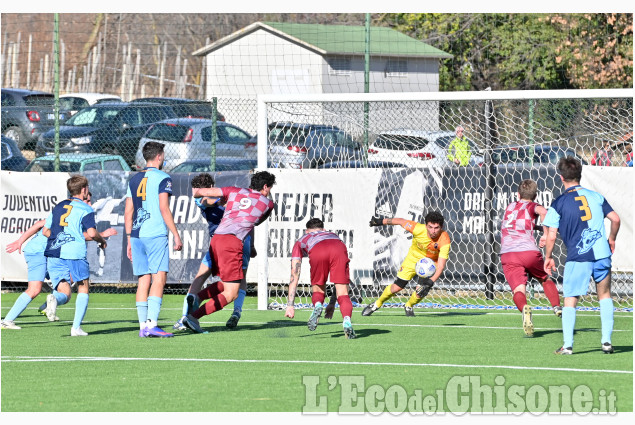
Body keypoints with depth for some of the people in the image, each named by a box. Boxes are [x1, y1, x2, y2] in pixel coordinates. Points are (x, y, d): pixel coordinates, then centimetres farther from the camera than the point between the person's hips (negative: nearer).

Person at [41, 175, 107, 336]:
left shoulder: (58, 207, 19)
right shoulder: (85, 209, 0)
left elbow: (45, 231, 19)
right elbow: (92, 232, -12)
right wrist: (102, 241, 7)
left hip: (53, 254, 4)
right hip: (75, 254, -4)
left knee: (65, 293, 4)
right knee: (83, 289, 12)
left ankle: (54, 299, -33)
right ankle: (76, 327, 0)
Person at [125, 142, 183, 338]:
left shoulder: (134, 180, 16)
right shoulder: (162, 178, -3)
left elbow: (128, 213, 15)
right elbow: (164, 209, -10)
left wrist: (129, 240, 20)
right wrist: (176, 235, -7)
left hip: (137, 236, 6)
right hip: (156, 235, -6)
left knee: (144, 280, 8)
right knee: (159, 278, -8)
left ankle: (143, 325, 5)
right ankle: (152, 324, -19)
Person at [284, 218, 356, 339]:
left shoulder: (301, 241, 41)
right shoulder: (333, 235, 47)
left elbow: (294, 276, 34)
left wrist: (290, 305, 32)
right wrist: (332, 302, 55)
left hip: (317, 252, -1)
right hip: (339, 249, 1)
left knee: (318, 289, 18)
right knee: (343, 294, 1)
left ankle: (317, 305, -15)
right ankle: (347, 320, -27)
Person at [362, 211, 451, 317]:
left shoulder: (444, 241, -34)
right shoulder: (419, 229, -32)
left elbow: (441, 266, -37)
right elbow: (401, 221, -13)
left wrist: (430, 282, -50)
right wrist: (381, 221, -3)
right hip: (413, 258, 1)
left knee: (421, 291, -18)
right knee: (396, 287, 2)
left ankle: (409, 306, 17)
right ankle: (377, 304, 31)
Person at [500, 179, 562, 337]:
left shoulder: (509, 207, 26)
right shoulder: (531, 206, 12)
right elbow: (543, 212, -12)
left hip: (507, 254, 1)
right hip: (529, 251, -1)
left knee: (518, 290, -14)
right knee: (545, 280, 27)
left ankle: (524, 308, -44)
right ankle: (557, 308, 17)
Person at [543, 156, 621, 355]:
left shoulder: (559, 203, -1)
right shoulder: (595, 196, 8)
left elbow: (551, 236, -5)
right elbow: (615, 219, 8)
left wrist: (548, 257, 9)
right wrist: (611, 239, 25)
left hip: (577, 257, -3)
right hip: (602, 253, 3)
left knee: (570, 300, 5)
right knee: (605, 295, 18)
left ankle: (567, 345, -2)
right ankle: (606, 341, 12)